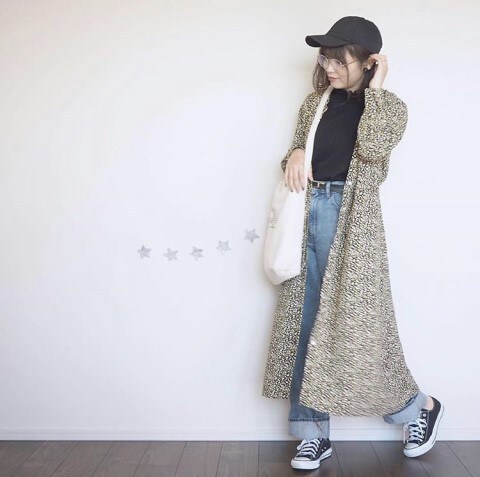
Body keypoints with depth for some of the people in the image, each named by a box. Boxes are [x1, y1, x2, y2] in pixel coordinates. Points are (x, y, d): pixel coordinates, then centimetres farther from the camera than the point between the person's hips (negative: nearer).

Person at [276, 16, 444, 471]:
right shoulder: (323, 101, 14)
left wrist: (376, 86, -15)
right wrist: (295, 153, -2)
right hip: (308, 213, 6)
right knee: (304, 327, 5)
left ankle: (420, 405, 25)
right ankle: (314, 433, 18)